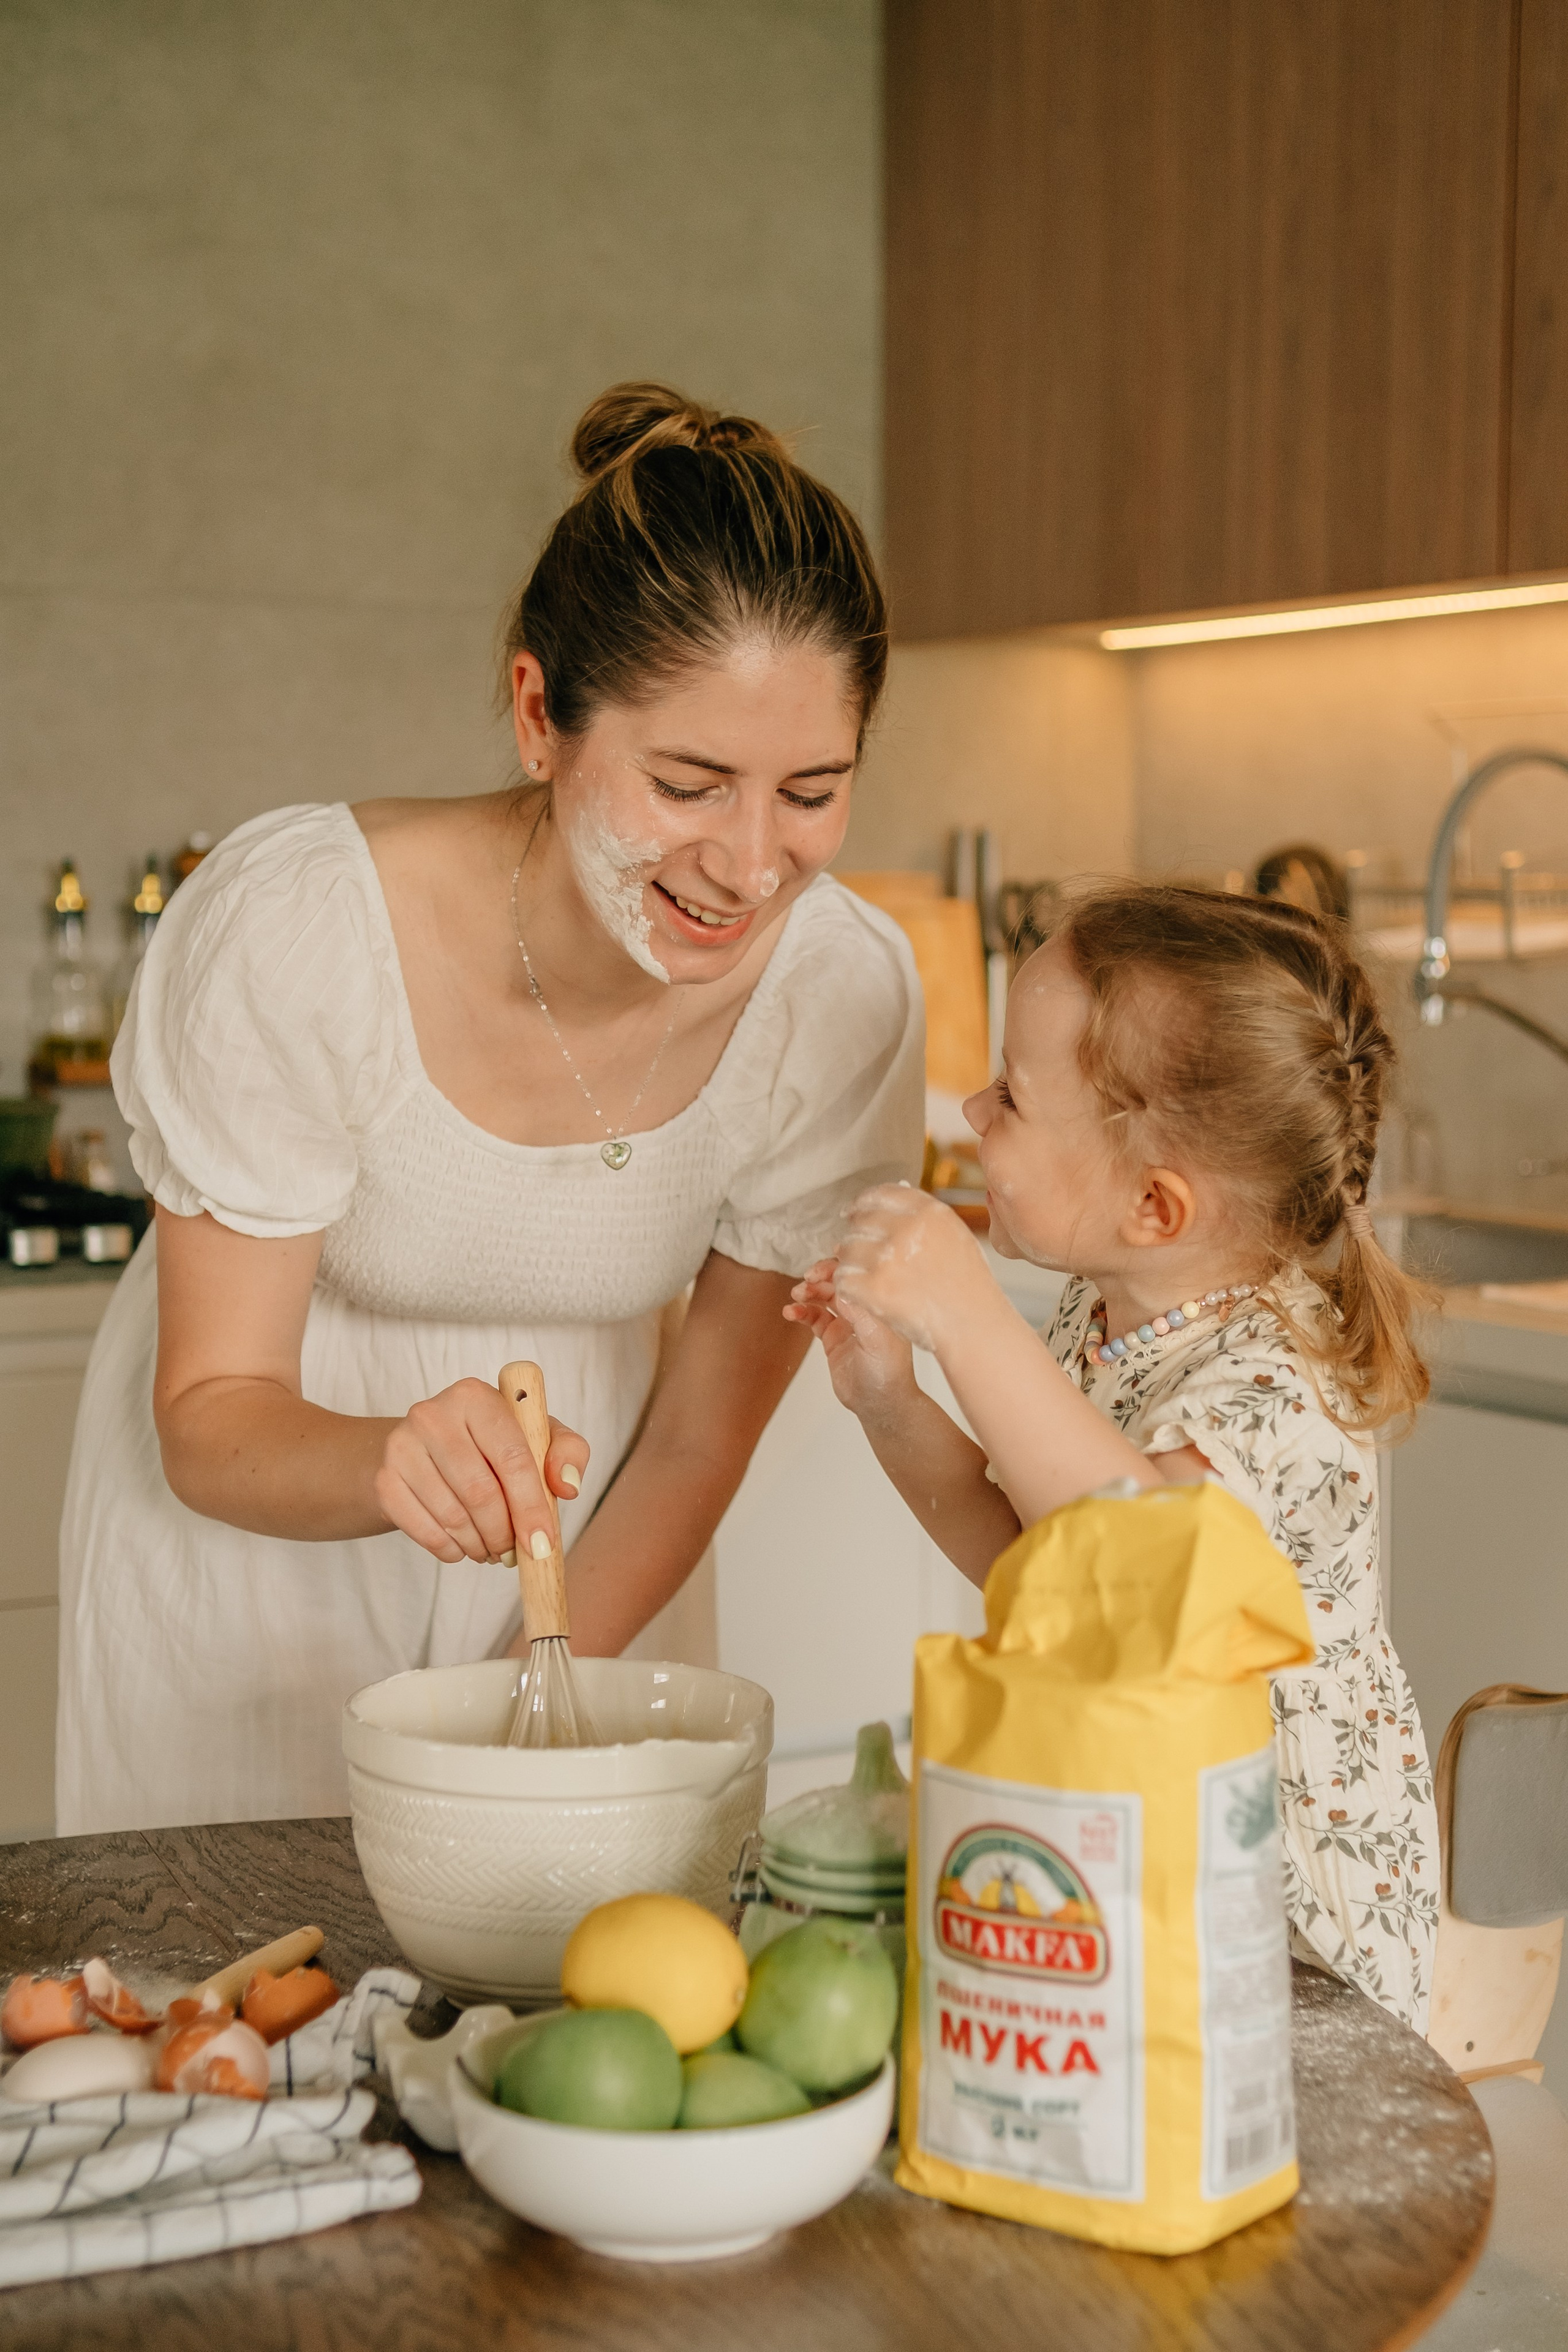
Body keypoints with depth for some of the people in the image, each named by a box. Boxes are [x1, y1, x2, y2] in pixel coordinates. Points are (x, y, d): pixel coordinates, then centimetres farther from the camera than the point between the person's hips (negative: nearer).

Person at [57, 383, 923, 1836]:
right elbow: (210, 1421, -23)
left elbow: (704, 1429, -9)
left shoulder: (846, 997, -22)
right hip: (247, 1524, -2)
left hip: (586, 1552, 2)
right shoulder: (293, 928, -30)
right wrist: (392, 1459, -42)